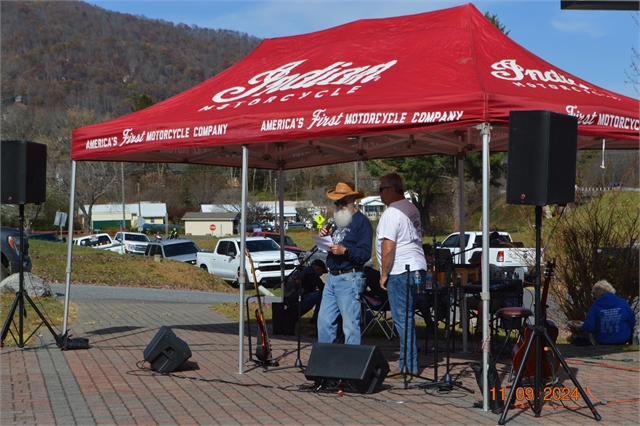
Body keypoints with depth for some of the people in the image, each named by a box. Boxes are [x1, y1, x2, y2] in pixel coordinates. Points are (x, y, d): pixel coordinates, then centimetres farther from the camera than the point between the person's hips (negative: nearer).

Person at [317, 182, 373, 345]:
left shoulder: (361, 221, -7)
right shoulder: (338, 220, 20)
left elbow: (365, 254, -15)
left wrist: (345, 251, -28)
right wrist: (325, 236, 5)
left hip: (349, 279, -8)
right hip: (332, 277, 9)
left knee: (350, 325, -4)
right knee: (324, 322, 9)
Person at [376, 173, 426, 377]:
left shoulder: (391, 213, -15)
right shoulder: (412, 209, 15)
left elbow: (388, 247, -21)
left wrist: (384, 274, -11)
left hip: (400, 271, -10)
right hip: (417, 267, 10)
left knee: (402, 319, -5)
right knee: (407, 317, 14)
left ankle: (410, 366, -2)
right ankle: (406, 363, 19)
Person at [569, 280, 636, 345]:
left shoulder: (596, 305, -12)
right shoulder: (623, 303, -8)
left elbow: (588, 328, -13)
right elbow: (632, 323, 0)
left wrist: (577, 327, 6)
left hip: (602, 342, 0)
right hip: (623, 340, 0)